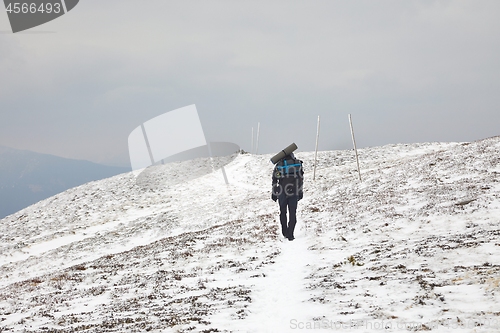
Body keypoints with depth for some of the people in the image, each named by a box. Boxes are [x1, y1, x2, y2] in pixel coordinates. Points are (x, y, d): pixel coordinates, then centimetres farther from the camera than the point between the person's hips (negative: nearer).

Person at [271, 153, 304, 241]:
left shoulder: (279, 165, 0)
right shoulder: (297, 164, 1)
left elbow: (274, 180, 1)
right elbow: (301, 178, 1)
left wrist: (274, 193, 8)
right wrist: (300, 192, 7)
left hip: (282, 193, 0)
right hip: (294, 193, 0)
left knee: (283, 212, 19)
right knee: (292, 214, 5)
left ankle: (285, 232, 24)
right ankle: (290, 235, -3)